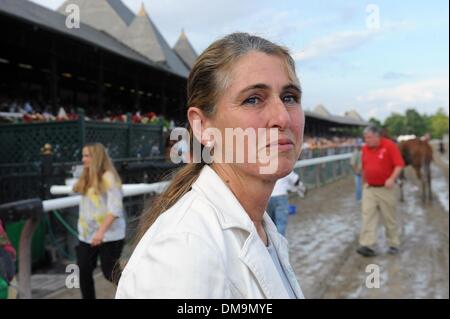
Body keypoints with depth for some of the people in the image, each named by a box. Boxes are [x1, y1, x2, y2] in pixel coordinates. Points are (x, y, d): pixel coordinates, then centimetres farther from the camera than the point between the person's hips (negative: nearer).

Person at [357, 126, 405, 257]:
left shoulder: (389, 146, -10)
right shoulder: (365, 148, 5)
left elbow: (399, 164, -15)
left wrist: (392, 179, -28)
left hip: (386, 188, -4)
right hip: (369, 188, 4)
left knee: (390, 218, 7)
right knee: (368, 216, -7)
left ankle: (394, 245, 22)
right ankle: (367, 246, -11)